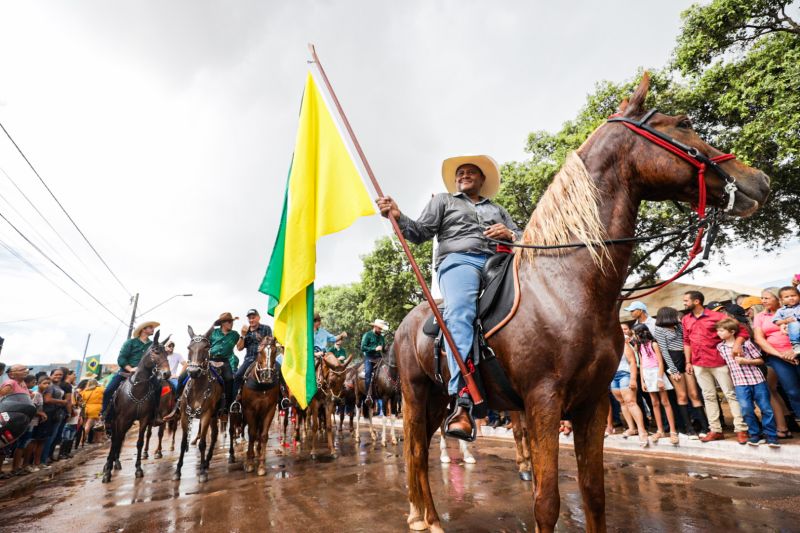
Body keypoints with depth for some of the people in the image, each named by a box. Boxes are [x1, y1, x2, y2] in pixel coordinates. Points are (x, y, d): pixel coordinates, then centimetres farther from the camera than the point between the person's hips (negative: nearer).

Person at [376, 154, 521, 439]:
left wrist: (510, 234, 4)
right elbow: (420, 233, 14)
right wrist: (398, 217, -4)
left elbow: (523, 237, 27)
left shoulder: (498, 209, 37)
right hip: (458, 260, -4)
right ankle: (462, 403, -44)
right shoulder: (443, 201, 28)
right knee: (460, 312, -35)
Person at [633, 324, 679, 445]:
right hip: (647, 375, 6)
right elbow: (642, 365, 10)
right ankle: (660, 431, 13)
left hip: (656, 373, -6)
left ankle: (673, 431, 1)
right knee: (655, 403, 8)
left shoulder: (653, 344, -7)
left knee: (665, 402, -3)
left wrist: (660, 379, -15)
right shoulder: (641, 347, 10)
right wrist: (642, 381, 6)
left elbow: (660, 363, -9)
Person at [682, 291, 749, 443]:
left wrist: (737, 344, -23)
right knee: (708, 396, 9)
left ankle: (741, 429, 10)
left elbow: (741, 329, -6)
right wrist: (688, 362, 10)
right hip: (698, 365, 5)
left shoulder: (716, 316, -5)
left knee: (731, 394, 2)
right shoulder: (685, 320, 10)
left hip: (718, 362, -4)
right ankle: (715, 430, 16)